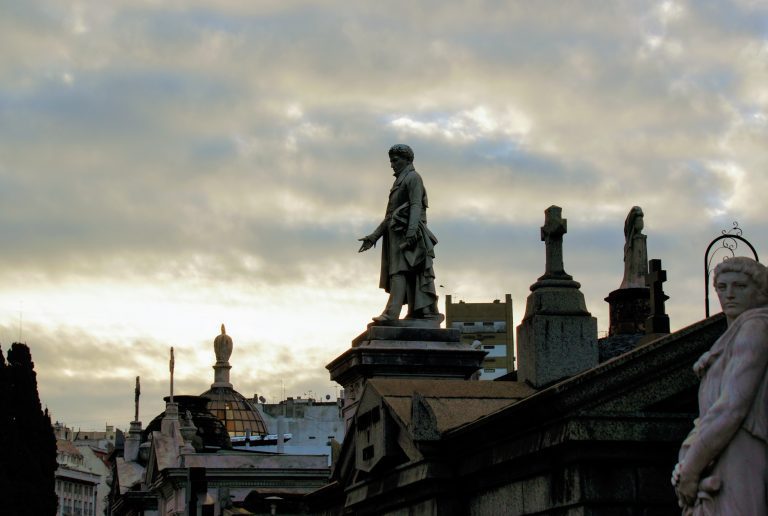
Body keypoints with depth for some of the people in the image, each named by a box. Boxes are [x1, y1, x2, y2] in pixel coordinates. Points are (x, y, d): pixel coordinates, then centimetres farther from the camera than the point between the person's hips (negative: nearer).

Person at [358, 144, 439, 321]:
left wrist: (411, 230, -28)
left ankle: (391, 313, -30)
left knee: (399, 270, -19)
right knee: (412, 274, 4)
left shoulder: (413, 177, 1)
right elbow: (390, 215, 28)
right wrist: (373, 237, 23)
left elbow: (416, 205, -14)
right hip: (397, 233, 9)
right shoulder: (399, 182, 29)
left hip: (406, 232, -9)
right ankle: (427, 311, 1)